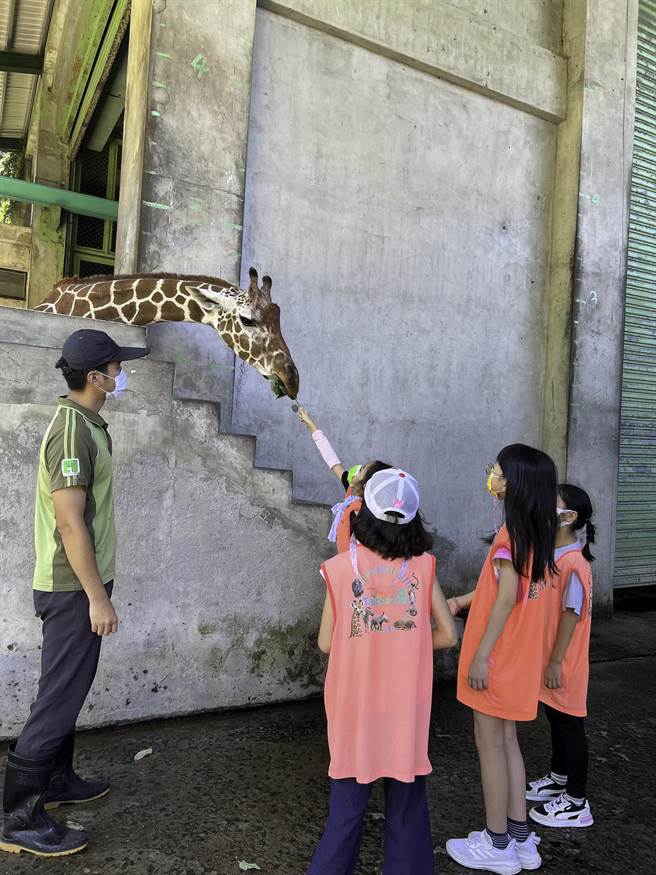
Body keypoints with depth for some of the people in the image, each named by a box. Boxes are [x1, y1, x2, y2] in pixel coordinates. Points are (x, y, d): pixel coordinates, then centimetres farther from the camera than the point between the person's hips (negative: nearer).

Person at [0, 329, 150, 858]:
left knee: (68, 690, 20)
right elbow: (69, 522, -25)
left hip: (79, 582, 10)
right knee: (59, 699, -1)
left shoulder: (87, 423, 10)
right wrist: (97, 597, -21)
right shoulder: (72, 429, -22)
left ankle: (57, 780, 35)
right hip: (74, 587, -10)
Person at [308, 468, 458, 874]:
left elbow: (326, 643, -3)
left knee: (348, 804, 13)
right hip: (406, 703, 1)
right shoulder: (422, 565, -6)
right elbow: (448, 635, -2)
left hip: (355, 704, 0)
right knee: (407, 804, 16)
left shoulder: (341, 567, -8)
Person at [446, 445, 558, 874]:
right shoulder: (539, 528, 5)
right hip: (520, 655, 9)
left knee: (490, 744, 6)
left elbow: (508, 596, -22)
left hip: (498, 657, -9)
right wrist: (462, 601, 19)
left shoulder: (512, 530, -21)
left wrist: (481, 654, -18)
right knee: (507, 740, 19)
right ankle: (520, 837, 30)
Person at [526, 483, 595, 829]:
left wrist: (556, 662, -17)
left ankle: (576, 802, 21)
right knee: (555, 718, 22)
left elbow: (572, 614, -21)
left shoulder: (574, 562, -24)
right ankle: (559, 778, 42)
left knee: (569, 723, 5)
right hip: (547, 657, 8)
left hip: (563, 662, -8)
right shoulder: (550, 555, 3)